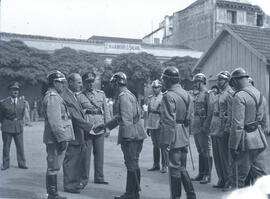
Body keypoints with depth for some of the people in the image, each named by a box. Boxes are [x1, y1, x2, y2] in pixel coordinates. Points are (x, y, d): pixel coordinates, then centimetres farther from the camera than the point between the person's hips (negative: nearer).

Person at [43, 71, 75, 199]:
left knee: (54, 167, 15)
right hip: (55, 139, -10)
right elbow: (54, 121, -22)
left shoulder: (55, 96, 18)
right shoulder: (52, 97, -15)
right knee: (53, 167, -3)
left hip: (57, 139, 10)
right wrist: (61, 139, -22)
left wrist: (63, 137, 22)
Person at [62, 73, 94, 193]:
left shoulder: (74, 96, 13)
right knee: (71, 161, 2)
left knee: (78, 159, 18)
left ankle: (76, 182, 31)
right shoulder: (65, 98, -20)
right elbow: (76, 118, -24)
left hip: (79, 135, 10)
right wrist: (91, 126, -22)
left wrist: (85, 134, 11)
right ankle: (69, 185, 15)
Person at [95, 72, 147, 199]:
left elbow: (126, 118, -21)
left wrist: (125, 136, -22)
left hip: (130, 135, -10)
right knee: (133, 164, 15)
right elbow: (119, 116, 26)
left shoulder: (123, 96, -13)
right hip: (136, 135, 10)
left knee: (131, 165, -4)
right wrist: (104, 126, 28)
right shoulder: (127, 94, 19)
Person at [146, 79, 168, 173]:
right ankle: (156, 164, 21)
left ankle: (164, 165, 3)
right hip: (152, 126, 6)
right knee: (155, 146, 13)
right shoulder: (150, 98, 14)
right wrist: (148, 127, 17)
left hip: (160, 125, -6)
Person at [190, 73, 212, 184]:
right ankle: (201, 174, 22)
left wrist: (206, 125, -22)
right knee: (200, 151, 14)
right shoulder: (197, 95, 15)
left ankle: (207, 175, 4)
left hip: (203, 127, -9)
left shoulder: (207, 94, -11)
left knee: (206, 152, -2)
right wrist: (192, 124, 17)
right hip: (196, 127, 9)